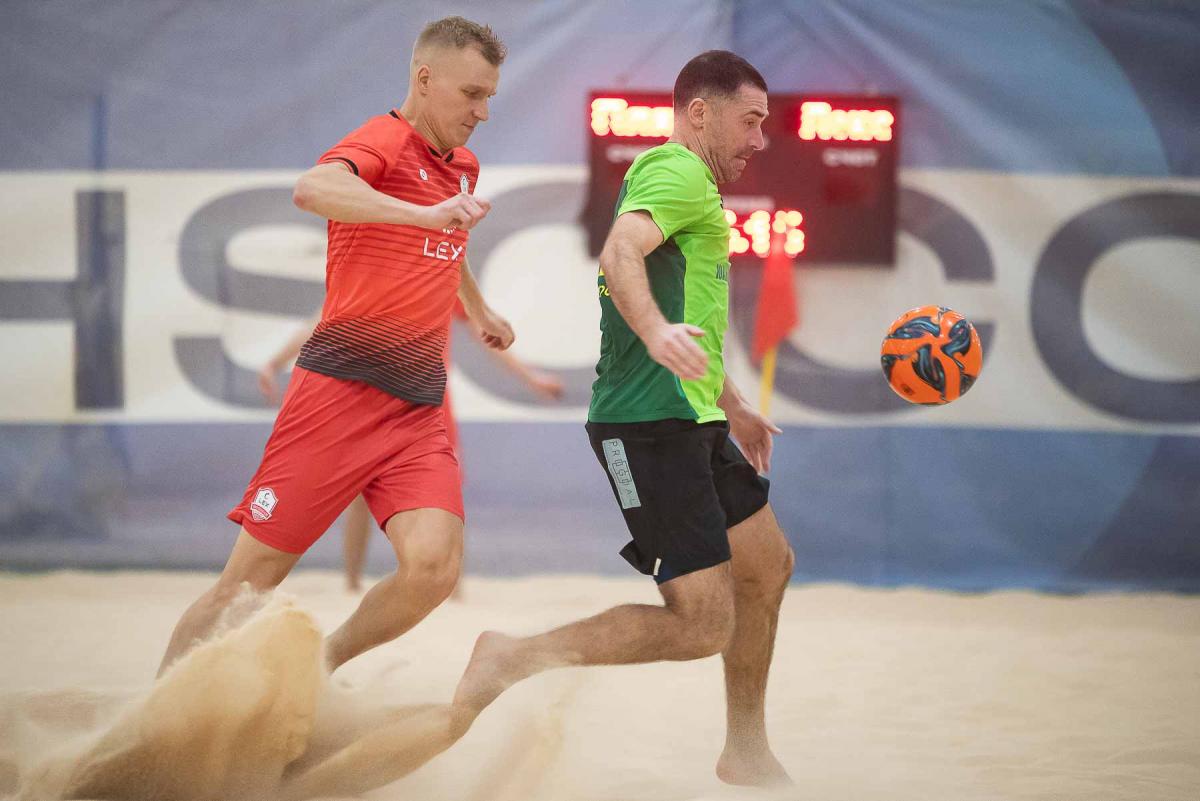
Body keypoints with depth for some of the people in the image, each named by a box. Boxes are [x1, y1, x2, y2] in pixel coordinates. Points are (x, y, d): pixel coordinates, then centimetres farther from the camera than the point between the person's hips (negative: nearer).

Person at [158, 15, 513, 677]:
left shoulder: (463, 167, 17)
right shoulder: (383, 141, -9)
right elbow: (313, 188, -34)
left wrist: (479, 311, 50)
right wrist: (426, 214, -43)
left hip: (419, 411, 6)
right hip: (340, 392, -6)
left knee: (433, 565, -18)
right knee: (247, 584, -3)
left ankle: (318, 669, 6)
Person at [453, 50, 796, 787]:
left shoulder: (692, 187, 24)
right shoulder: (678, 172, -10)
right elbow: (621, 252, -31)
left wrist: (734, 409, 40)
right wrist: (655, 332, -48)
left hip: (690, 421, 11)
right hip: (652, 423, -11)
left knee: (768, 566, 18)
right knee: (702, 624, -15)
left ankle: (746, 752, 26)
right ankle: (518, 658, -9)